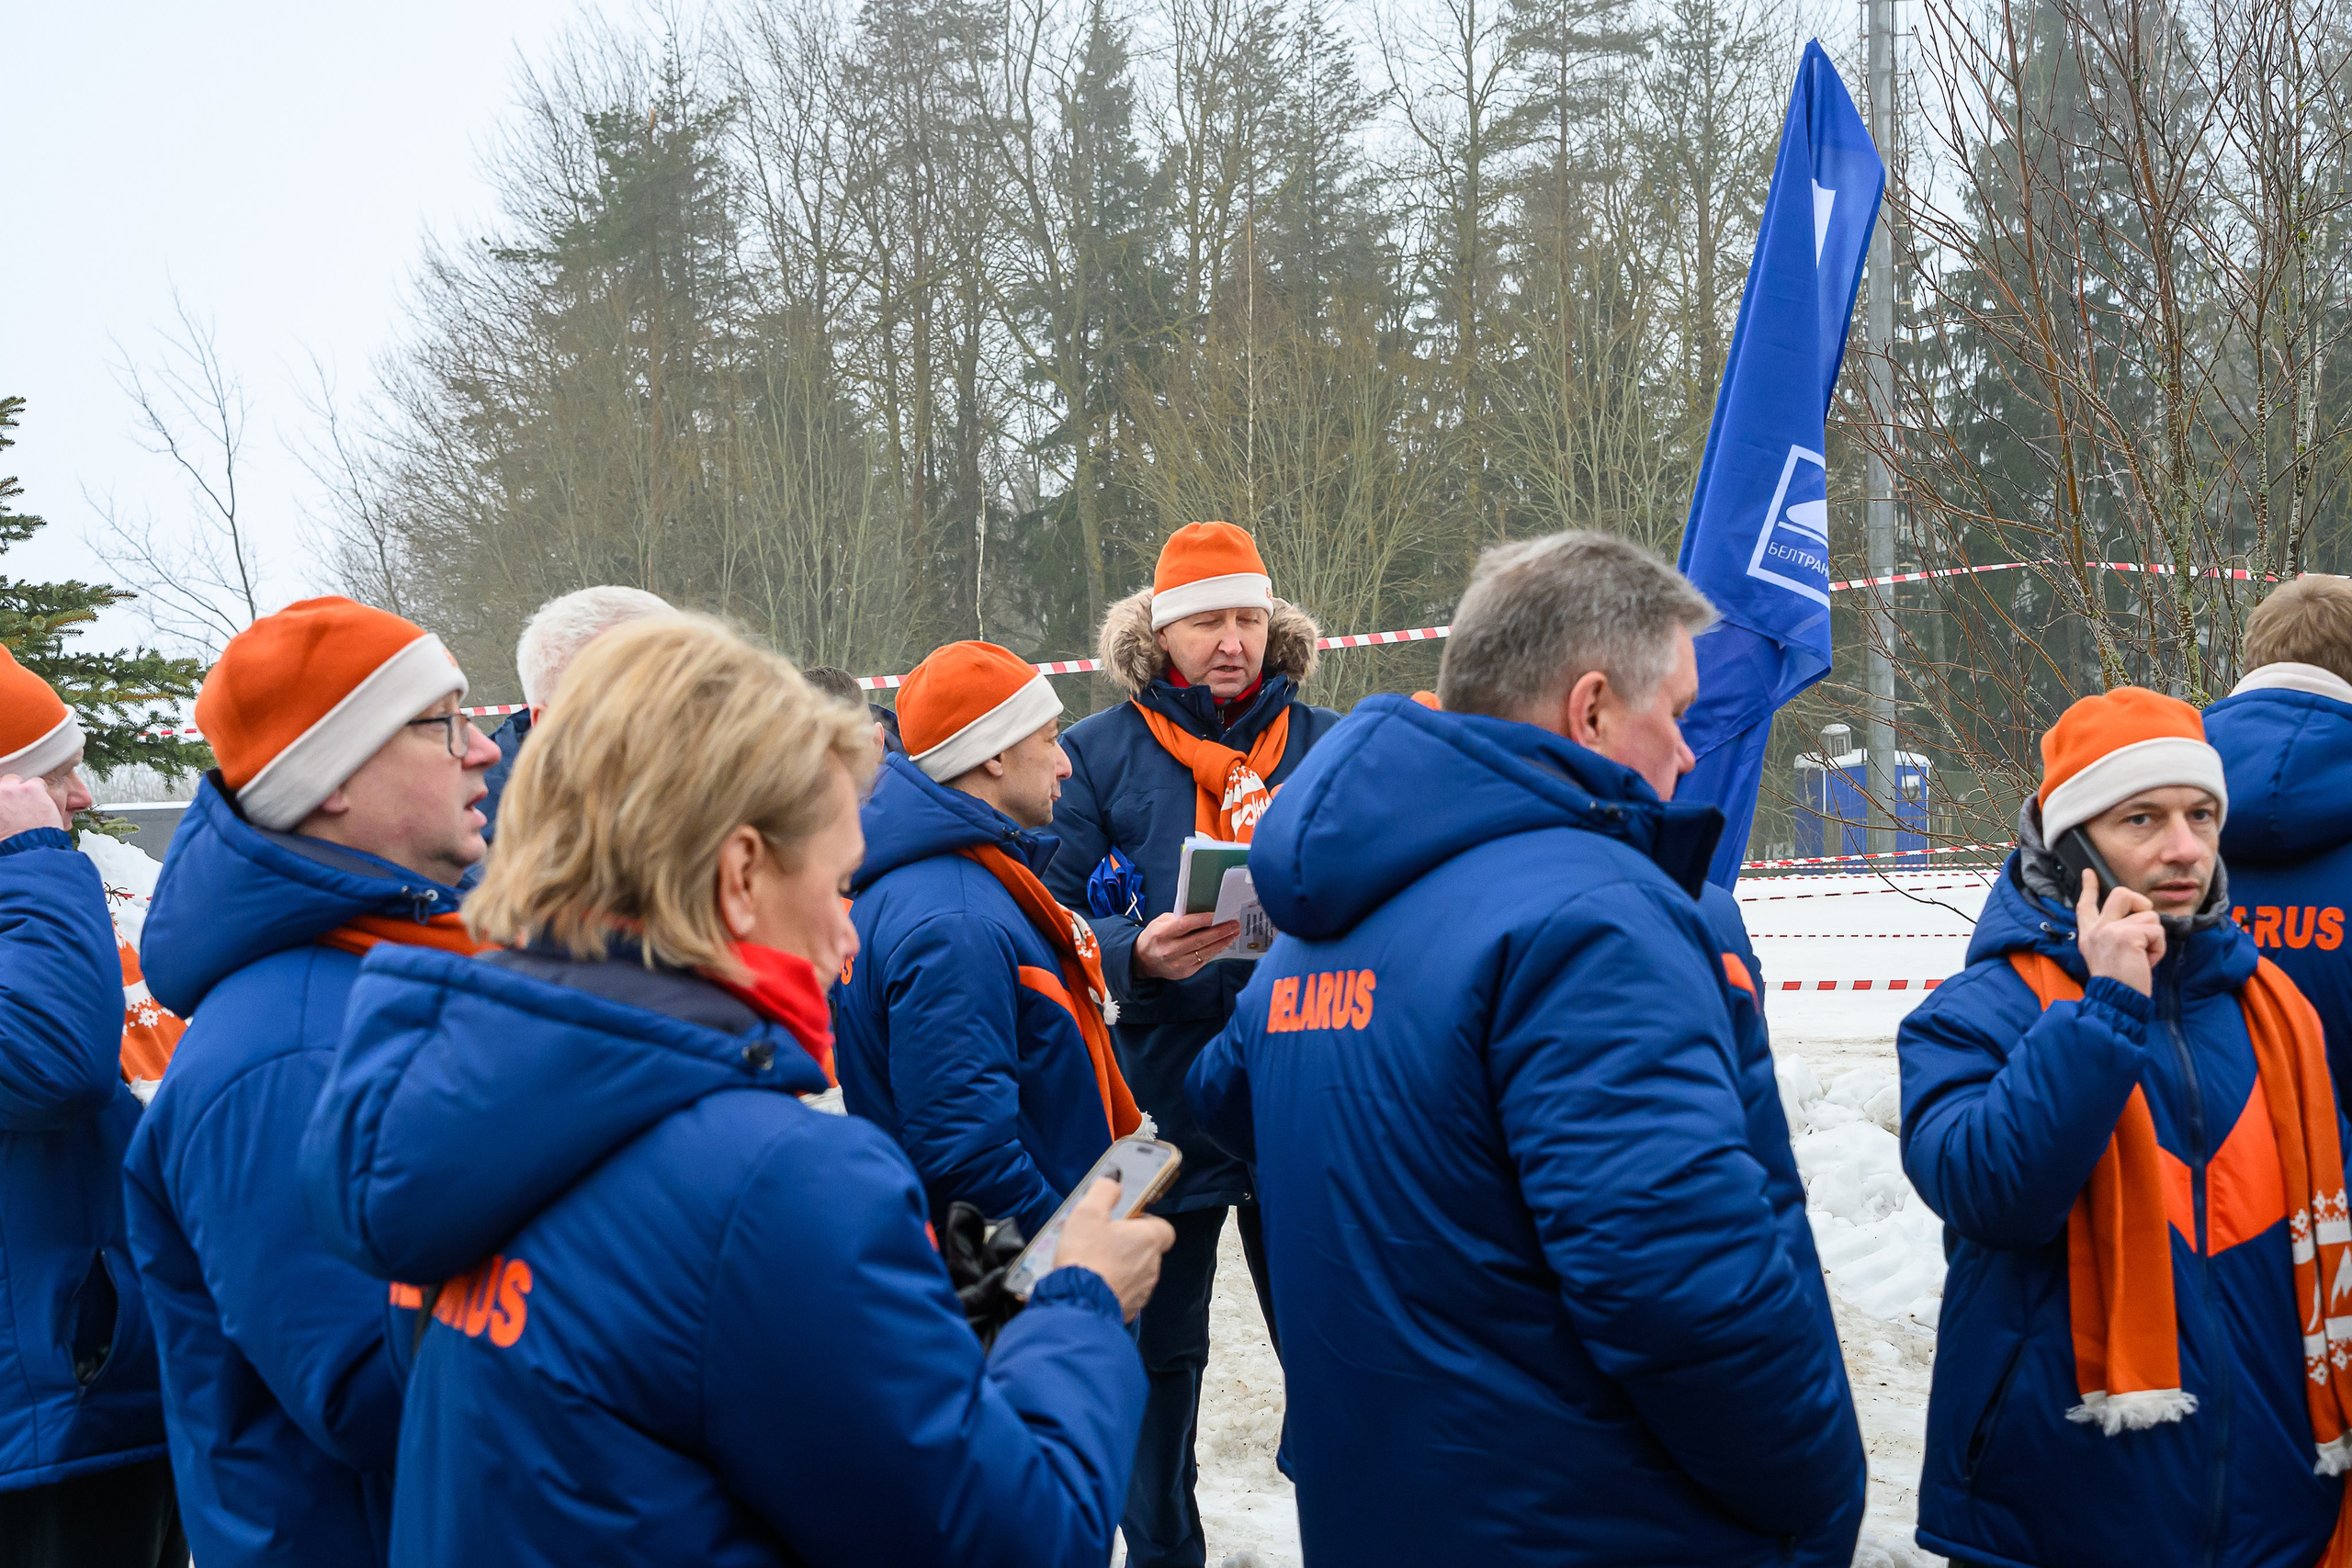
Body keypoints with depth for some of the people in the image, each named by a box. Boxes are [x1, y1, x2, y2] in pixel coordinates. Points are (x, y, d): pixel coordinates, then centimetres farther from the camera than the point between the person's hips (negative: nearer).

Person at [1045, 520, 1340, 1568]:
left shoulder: (1331, 747, 7)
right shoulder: (1099, 754, 2)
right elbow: (1053, 928, 0)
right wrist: (1141, 954, -19)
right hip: (1165, 1100, -1)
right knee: (1157, 1357, 10)